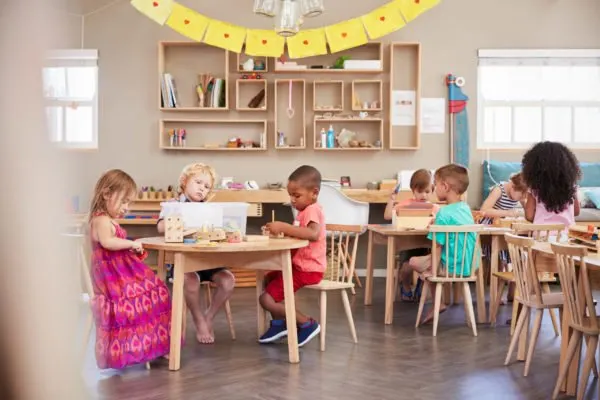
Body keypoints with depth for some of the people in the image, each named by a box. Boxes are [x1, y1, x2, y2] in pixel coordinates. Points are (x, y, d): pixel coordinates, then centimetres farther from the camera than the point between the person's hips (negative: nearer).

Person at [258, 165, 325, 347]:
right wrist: (281, 231, 1)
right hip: (299, 265, 11)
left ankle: (307, 324, -7)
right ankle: (279, 323, 24)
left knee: (266, 299, -14)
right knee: (267, 280, 27)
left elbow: (313, 234, -38)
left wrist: (283, 227, -38)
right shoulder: (305, 211, 17)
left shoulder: (312, 210, -17)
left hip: (307, 270, -11)